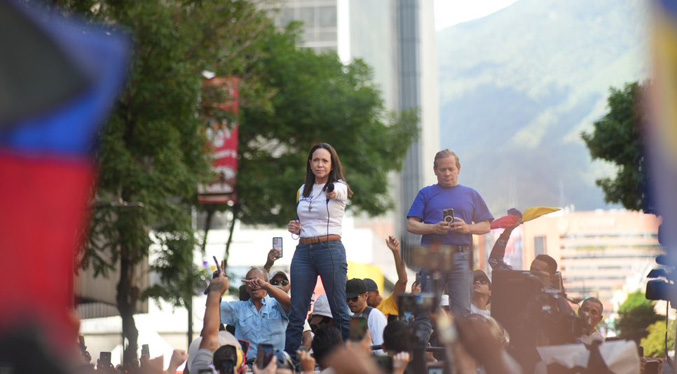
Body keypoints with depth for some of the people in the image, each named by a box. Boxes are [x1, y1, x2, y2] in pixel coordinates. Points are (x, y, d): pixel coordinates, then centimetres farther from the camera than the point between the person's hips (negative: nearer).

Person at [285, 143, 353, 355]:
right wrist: (295, 228, 4)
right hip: (303, 251, 5)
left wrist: (331, 191, -53)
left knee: (340, 311, -3)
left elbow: (335, 192, -30)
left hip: (330, 250, -5)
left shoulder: (339, 187, -3)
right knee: (296, 312, 4)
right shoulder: (303, 190, 14)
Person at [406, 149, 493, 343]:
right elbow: (411, 225, 6)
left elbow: (485, 226, 15)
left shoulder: (471, 195, 18)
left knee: (462, 309, -2)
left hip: (461, 256, 1)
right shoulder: (426, 194, 14)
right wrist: (434, 228, -12)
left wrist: (468, 228, -6)